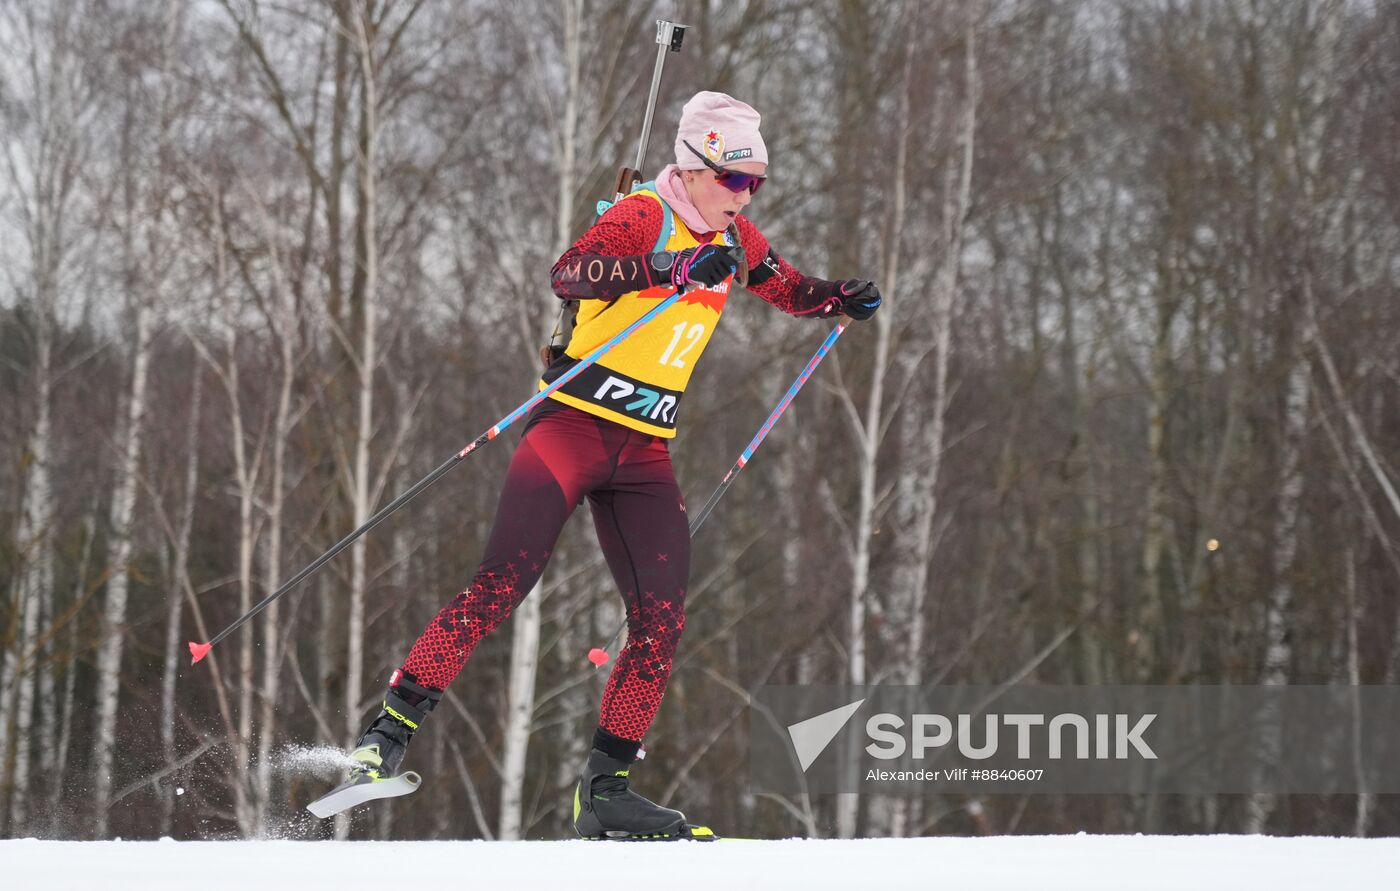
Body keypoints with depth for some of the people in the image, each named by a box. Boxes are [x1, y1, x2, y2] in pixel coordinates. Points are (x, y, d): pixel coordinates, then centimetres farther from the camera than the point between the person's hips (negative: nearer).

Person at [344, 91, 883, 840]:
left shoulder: (730, 238, 12)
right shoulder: (642, 218, -10)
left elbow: (788, 291, 31)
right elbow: (568, 274, -29)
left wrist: (842, 299, 9)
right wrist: (675, 270, -38)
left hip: (644, 454, 7)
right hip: (574, 426, -7)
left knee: (662, 622, -4)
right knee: (501, 586, -16)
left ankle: (604, 786, 3)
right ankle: (392, 728, -10)